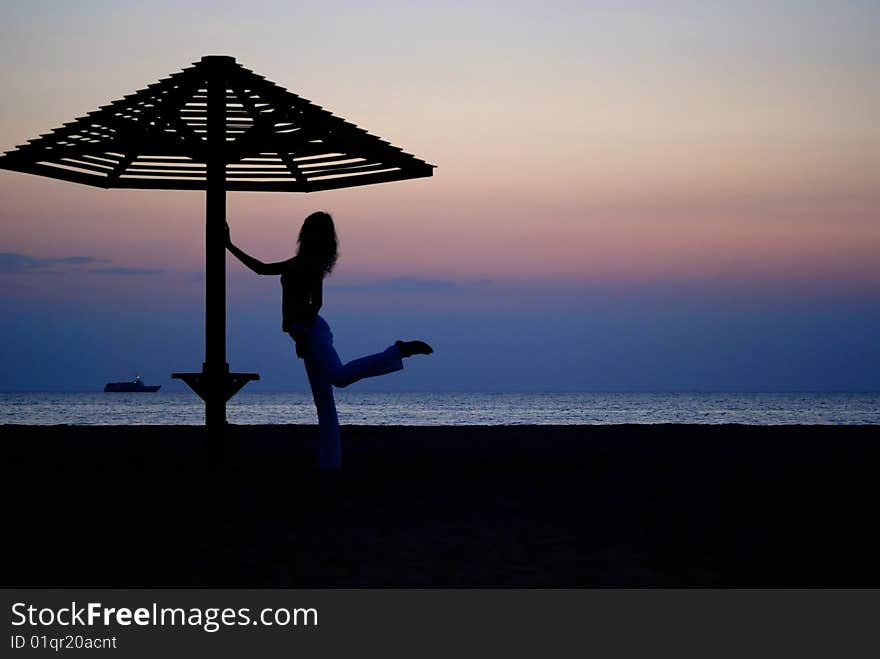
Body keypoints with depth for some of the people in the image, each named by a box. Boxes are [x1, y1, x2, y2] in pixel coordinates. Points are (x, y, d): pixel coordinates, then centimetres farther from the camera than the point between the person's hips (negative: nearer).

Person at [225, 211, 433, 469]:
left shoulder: (309, 262, -3)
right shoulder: (299, 263, 25)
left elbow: (316, 302, -13)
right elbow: (261, 268, 36)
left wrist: (302, 333, -18)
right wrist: (231, 247, 36)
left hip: (310, 330, -10)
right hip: (308, 332, 10)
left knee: (339, 375, -36)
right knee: (324, 402, 3)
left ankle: (400, 350, -35)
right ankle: (330, 464, 1)